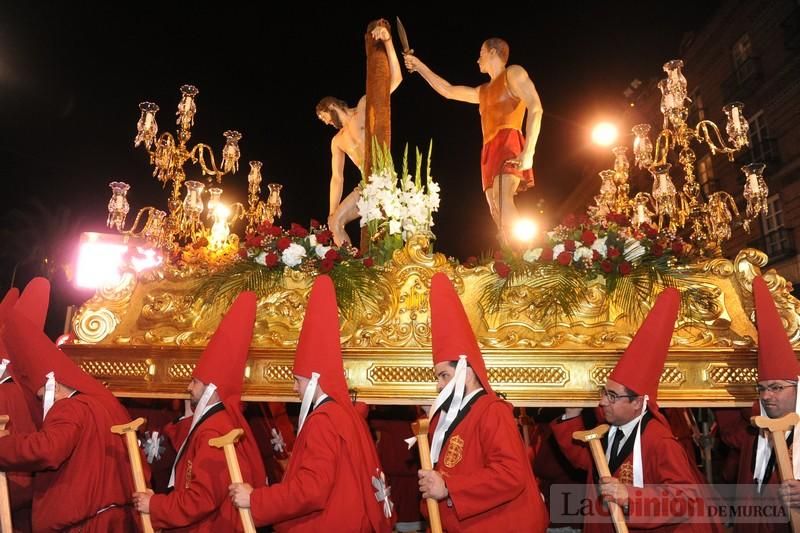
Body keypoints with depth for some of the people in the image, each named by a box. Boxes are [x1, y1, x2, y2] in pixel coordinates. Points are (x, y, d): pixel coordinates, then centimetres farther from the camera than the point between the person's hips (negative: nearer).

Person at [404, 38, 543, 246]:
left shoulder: (514, 73, 8)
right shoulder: (483, 92, 30)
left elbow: (535, 107, -6)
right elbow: (448, 91, 39)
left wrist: (528, 151, -20)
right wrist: (420, 66, 40)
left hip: (508, 145, -8)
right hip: (490, 152, 8)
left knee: (503, 202, -30)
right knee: (497, 213, -6)